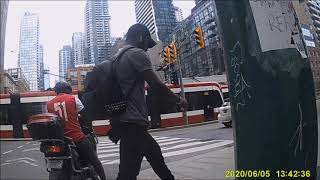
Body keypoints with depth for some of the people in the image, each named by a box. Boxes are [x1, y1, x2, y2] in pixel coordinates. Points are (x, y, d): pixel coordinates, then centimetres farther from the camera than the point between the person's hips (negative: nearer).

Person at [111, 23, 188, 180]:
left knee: (154, 152, 23)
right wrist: (179, 100, 2)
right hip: (133, 122, -10)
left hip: (123, 120, 10)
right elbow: (156, 86, -14)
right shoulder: (137, 54, -7)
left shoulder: (117, 58, 19)